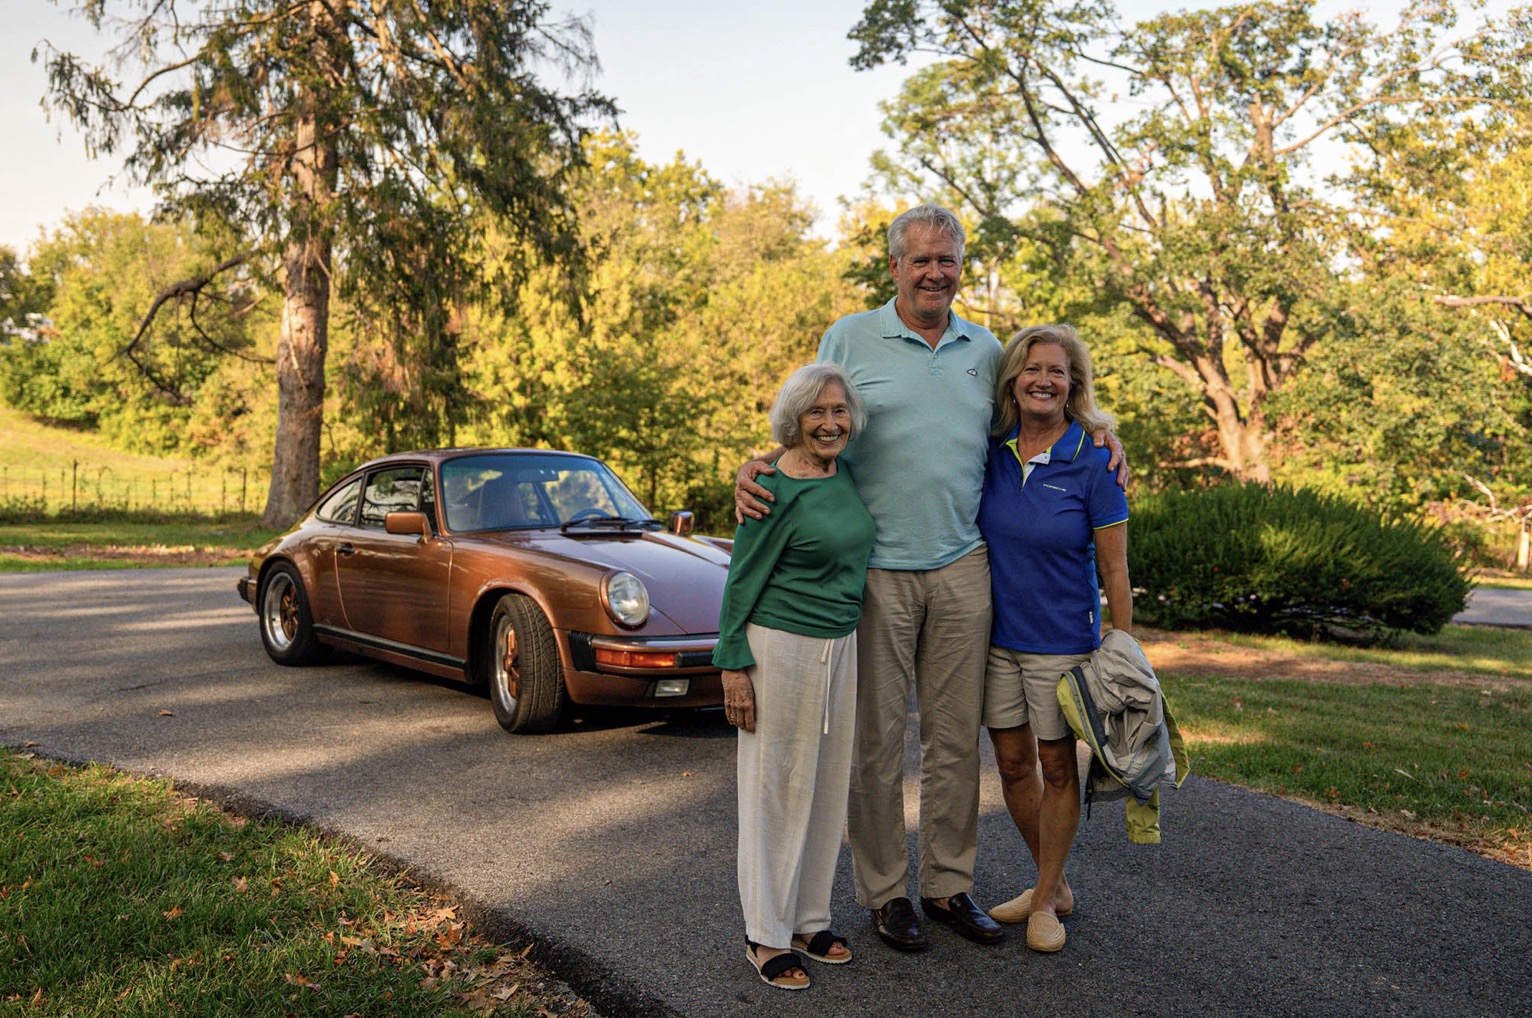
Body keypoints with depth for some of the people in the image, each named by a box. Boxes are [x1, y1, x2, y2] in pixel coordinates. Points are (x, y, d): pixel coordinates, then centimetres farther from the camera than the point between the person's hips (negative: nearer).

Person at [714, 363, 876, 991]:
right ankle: (766, 933, 15)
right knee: (775, 787, 2)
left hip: (842, 649, 7)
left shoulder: (845, 474, 6)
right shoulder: (779, 488, -15)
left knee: (827, 785, 13)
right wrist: (733, 664, -13)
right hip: (781, 649, -7)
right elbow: (743, 580, -11)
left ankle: (810, 918, 27)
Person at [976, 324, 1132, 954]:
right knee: (1013, 765, 12)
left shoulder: (1092, 461, -12)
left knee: (1057, 768, 7)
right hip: (997, 635, 4)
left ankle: (1046, 900, 25)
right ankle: (1053, 883, 32)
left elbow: (1114, 568, -8)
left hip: (1063, 639, -4)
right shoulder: (992, 451, -1)